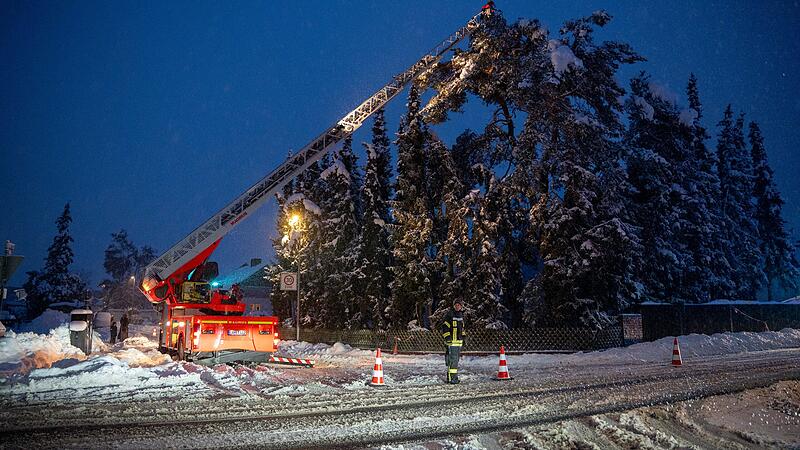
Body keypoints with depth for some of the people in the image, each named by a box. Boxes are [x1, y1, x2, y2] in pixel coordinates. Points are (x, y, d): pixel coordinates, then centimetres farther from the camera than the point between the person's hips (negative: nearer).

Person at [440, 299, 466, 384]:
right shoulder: (450, 314, -10)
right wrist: (447, 336, -19)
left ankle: (453, 376, 22)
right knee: (453, 359, -13)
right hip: (451, 340, -8)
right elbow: (444, 326, -12)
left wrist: (463, 336, 22)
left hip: (459, 340, 8)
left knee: (456, 358, 13)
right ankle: (452, 377, -12)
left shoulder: (461, 315, 14)